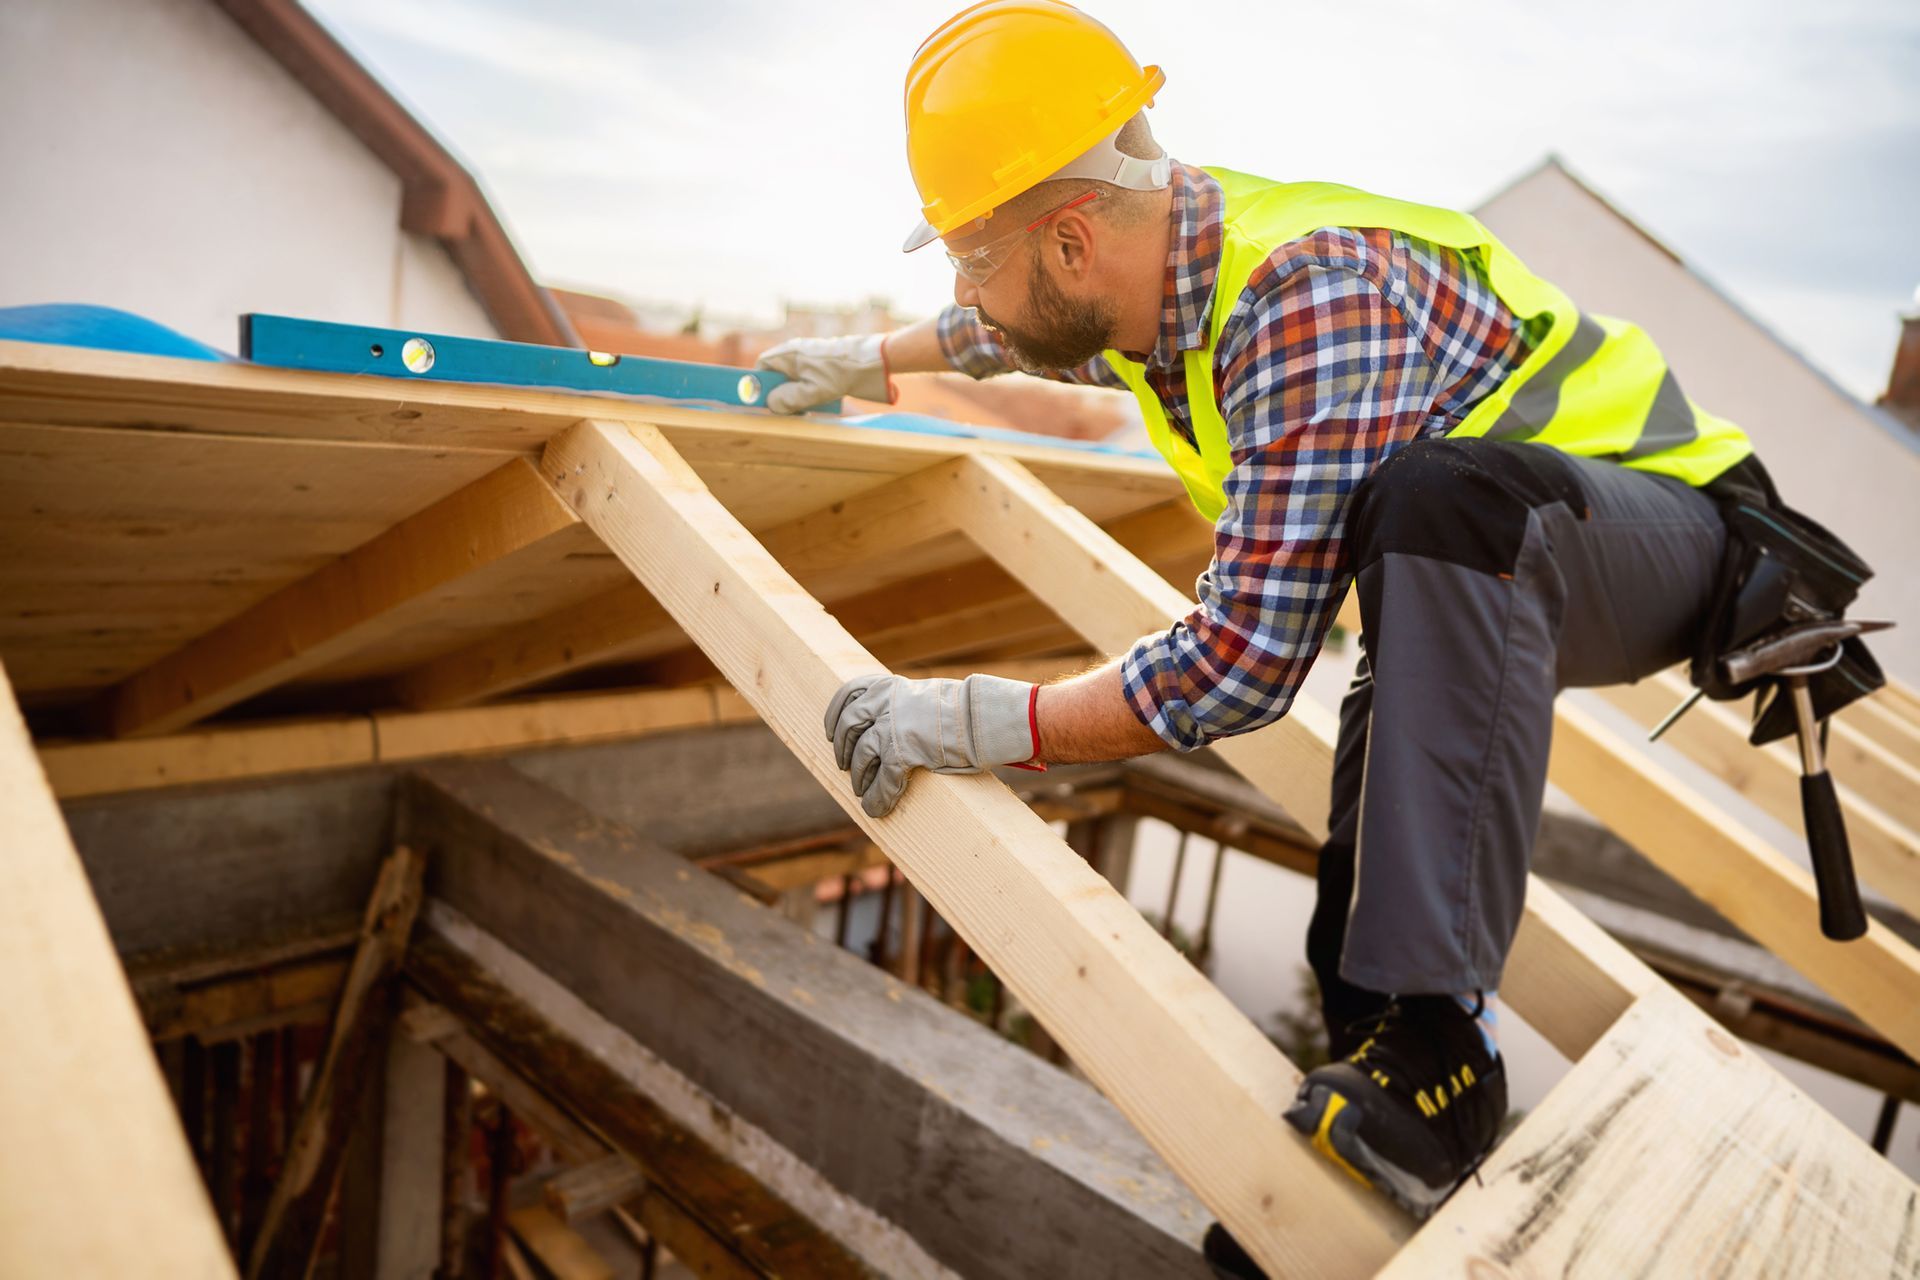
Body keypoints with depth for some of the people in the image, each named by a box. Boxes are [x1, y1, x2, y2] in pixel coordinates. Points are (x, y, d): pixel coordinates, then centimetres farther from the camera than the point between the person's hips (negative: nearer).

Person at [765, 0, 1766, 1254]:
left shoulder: (1312, 297, -35)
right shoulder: (1163, 253, -8)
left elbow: (1245, 659, -37)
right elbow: (1022, 333, 18)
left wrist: (977, 722, -32)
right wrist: (870, 361, 27)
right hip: (1478, 580, 9)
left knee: (1438, 495, -41)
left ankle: (1438, 1032, -36)